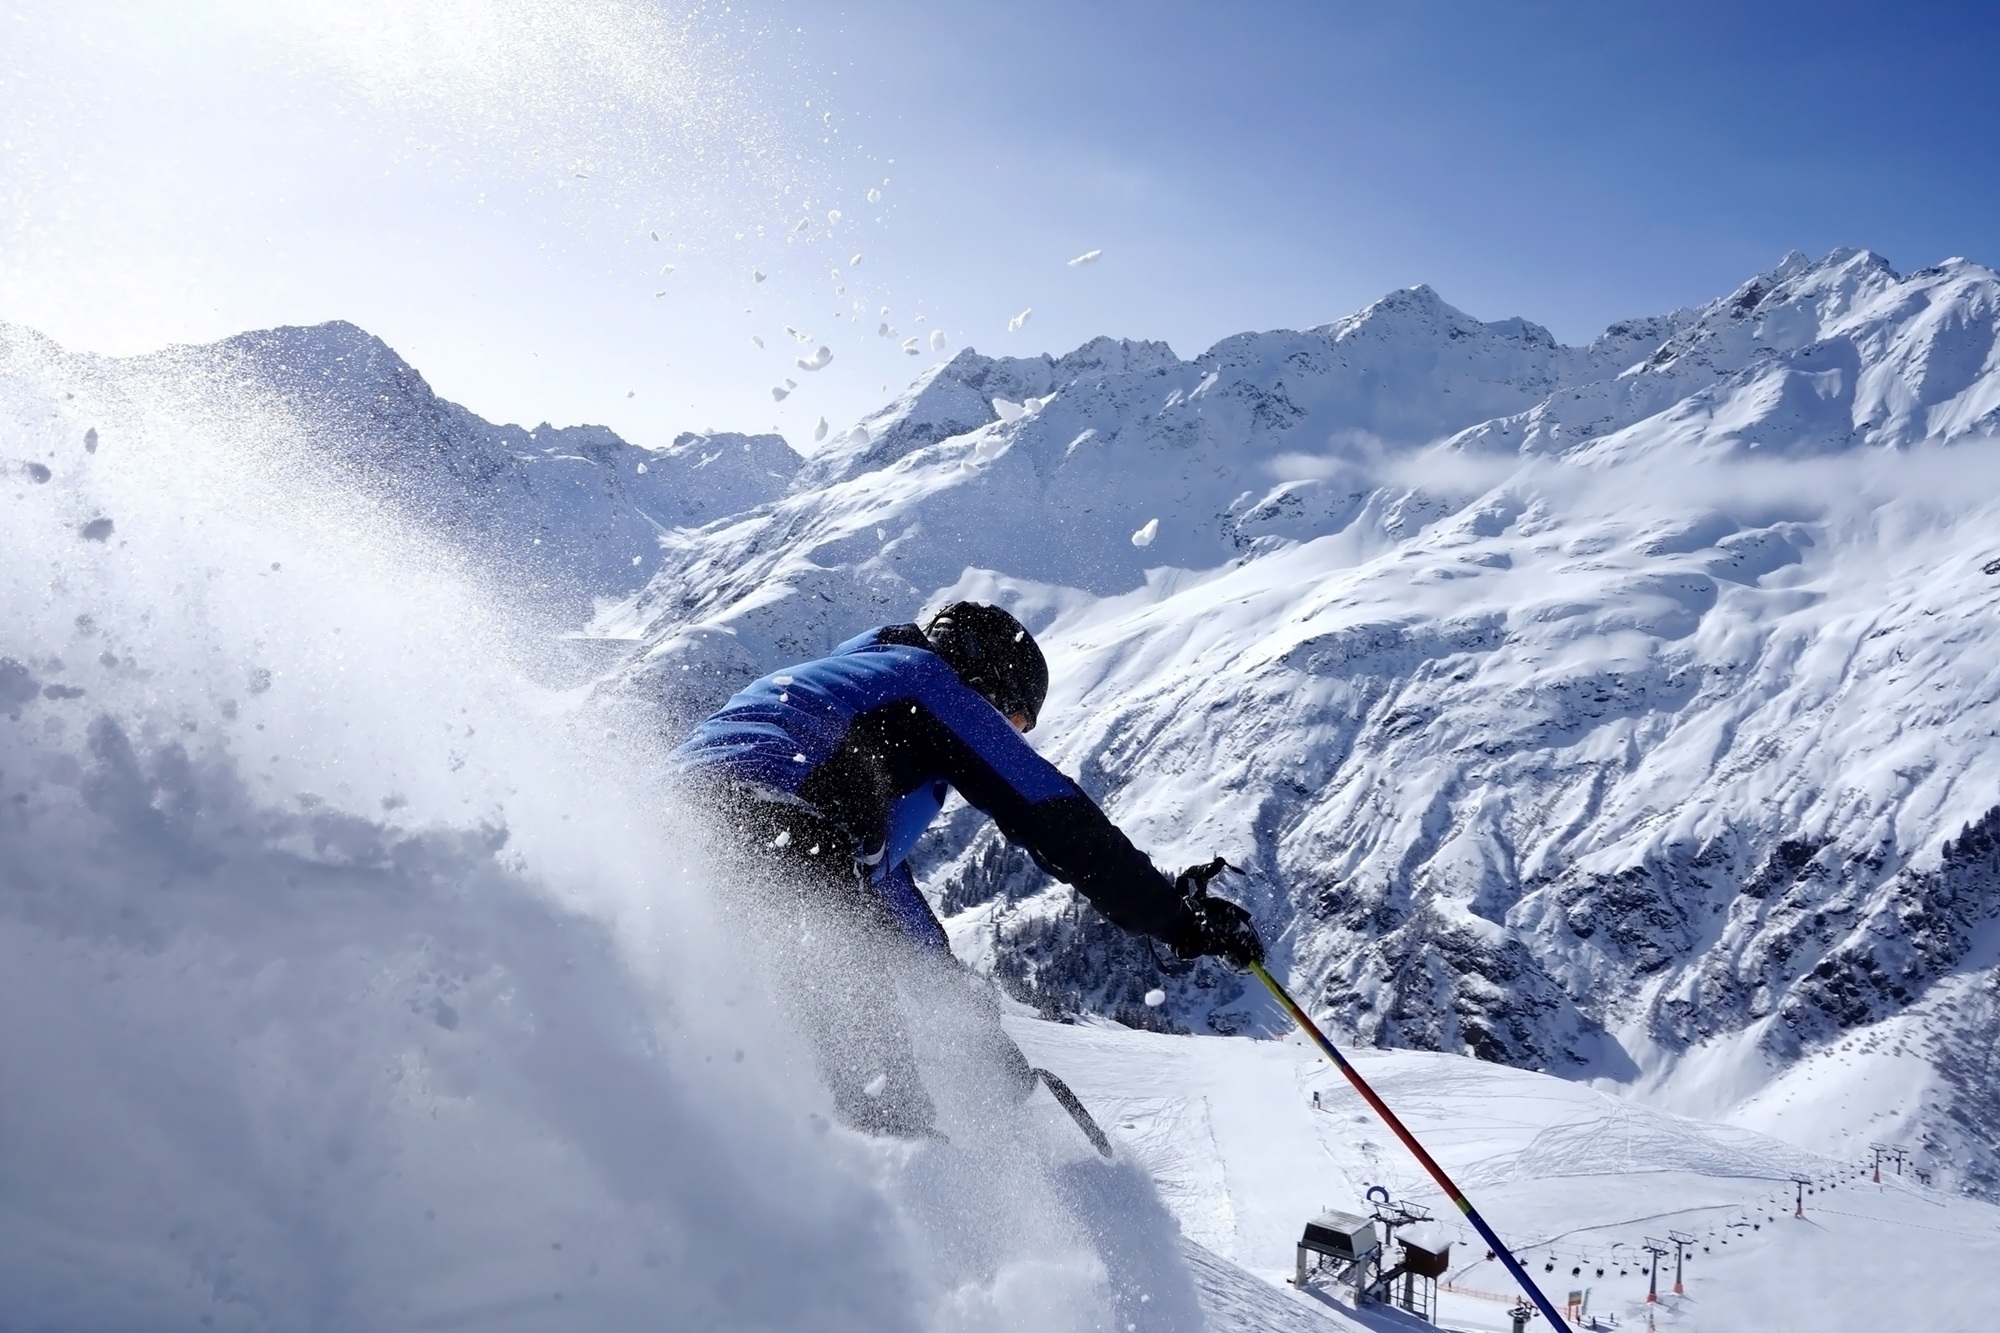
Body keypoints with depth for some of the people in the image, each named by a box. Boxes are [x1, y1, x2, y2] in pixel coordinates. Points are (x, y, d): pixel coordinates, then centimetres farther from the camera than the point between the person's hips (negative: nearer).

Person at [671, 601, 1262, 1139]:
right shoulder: (930, 679, 12)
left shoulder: (838, 678, 37)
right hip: (775, 829, -9)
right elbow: (1049, 818, 5)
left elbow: (876, 867, 43)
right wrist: (1178, 916, 10)